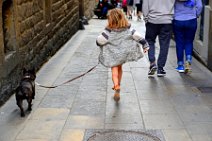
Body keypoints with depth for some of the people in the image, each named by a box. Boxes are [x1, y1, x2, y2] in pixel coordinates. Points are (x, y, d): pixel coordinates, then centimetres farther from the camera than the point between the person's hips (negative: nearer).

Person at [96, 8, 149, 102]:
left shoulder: (108, 32, -18)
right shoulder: (128, 29, -7)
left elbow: (99, 41, -16)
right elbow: (138, 36, -4)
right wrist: (145, 45, 5)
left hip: (113, 54, -4)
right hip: (123, 52, 5)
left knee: (114, 71, 1)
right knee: (119, 68, 24)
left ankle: (117, 88, -20)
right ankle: (118, 85, 41)